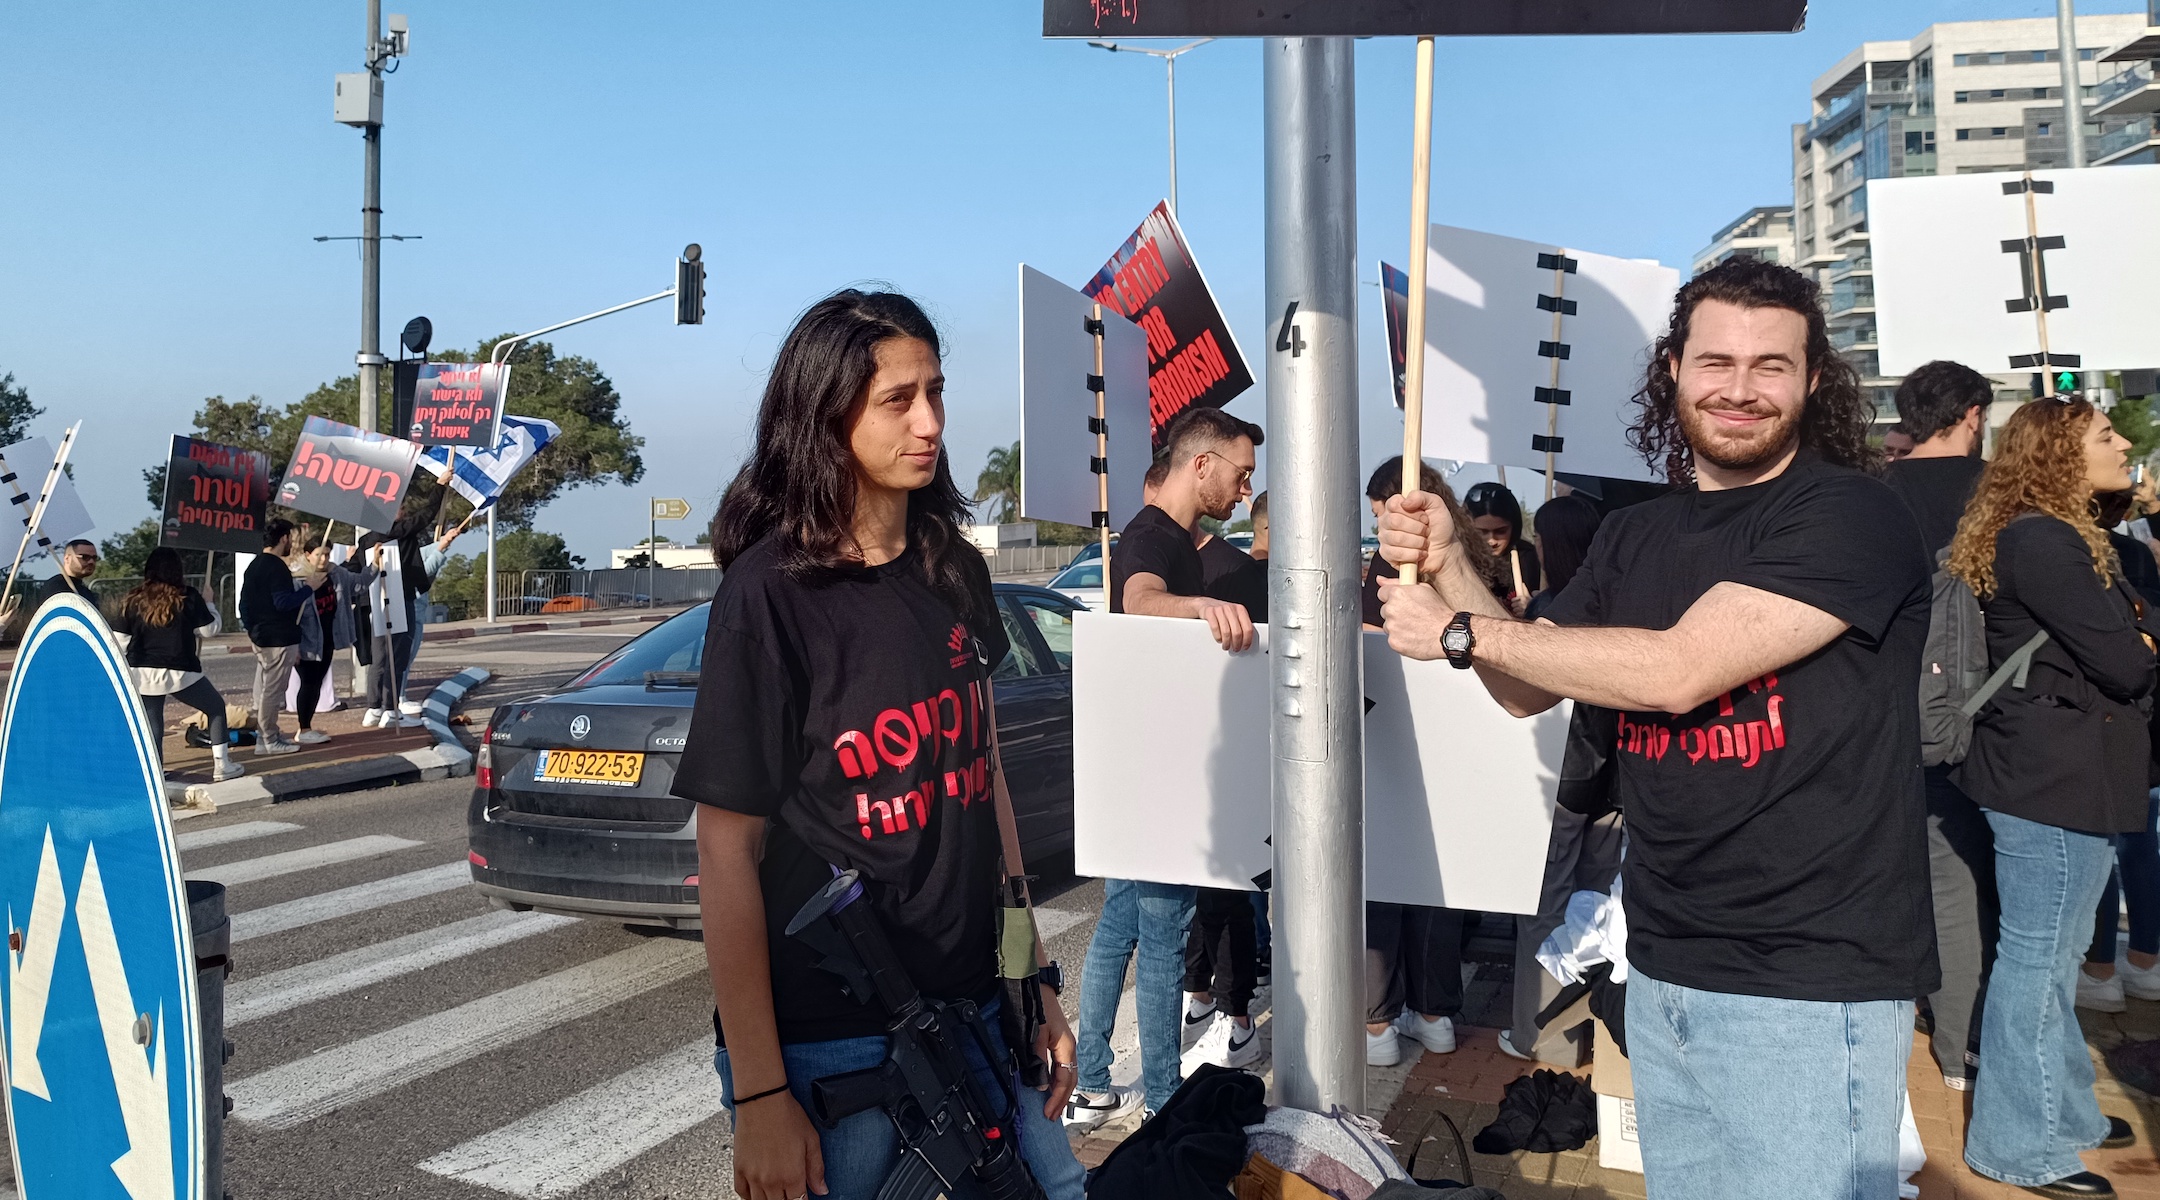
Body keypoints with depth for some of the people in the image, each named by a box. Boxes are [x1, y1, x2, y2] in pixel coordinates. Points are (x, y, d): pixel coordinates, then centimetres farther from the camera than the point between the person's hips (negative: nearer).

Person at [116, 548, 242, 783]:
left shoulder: (133, 601, 1)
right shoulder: (188, 598, -7)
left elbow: (120, 640, 2)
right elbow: (210, 628, 3)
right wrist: (208, 602, 17)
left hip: (142, 673, 3)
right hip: (179, 673, -3)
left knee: (152, 728, 10)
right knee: (216, 707, 17)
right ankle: (221, 766, 13)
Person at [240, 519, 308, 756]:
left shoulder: (253, 566, 15)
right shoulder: (277, 568, -15)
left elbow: (244, 604, 19)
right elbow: (283, 603, -22)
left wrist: (252, 630, 24)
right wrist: (308, 588, -14)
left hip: (261, 638, 10)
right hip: (279, 640, -10)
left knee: (264, 690, 14)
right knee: (273, 691, -5)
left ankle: (264, 736, 19)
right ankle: (270, 740, -2)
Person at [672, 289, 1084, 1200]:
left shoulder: (954, 571, 4)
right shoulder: (771, 592, -13)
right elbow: (728, 857, -13)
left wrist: (1037, 979, 12)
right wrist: (758, 1096, -13)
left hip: (973, 1012, 6)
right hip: (824, 1046, -5)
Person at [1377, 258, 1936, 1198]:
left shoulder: (1851, 518, -12)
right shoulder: (1636, 536, 9)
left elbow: (1677, 671, -23)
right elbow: (1528, 689, 13)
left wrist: (1458, 630, -15)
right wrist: (1447, 565, -2)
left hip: (1811, 987, -6)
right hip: (1663, 973, 6)